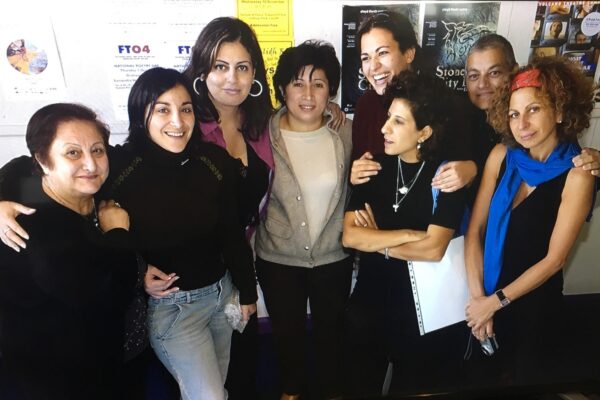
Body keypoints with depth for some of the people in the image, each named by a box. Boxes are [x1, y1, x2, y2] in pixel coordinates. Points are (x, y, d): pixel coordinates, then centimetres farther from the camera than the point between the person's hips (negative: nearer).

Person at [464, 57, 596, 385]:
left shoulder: (576, 175, -18)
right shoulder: (502, 156, -10)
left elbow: (554, 259, -16)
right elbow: (475, 230, -9)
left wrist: (496, 301, -15)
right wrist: (477, 296, -13)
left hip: (535, 300, -3)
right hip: (486, 292, 3)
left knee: (526, 377, 22)